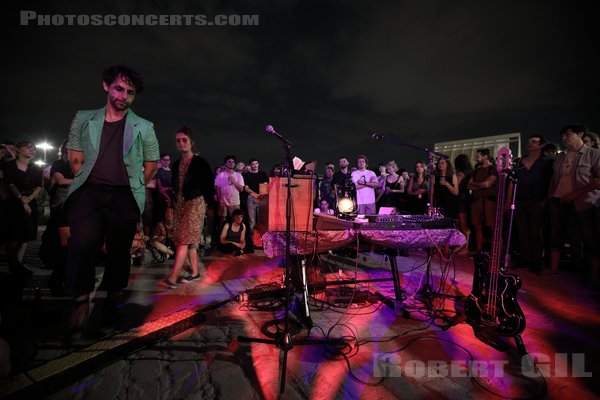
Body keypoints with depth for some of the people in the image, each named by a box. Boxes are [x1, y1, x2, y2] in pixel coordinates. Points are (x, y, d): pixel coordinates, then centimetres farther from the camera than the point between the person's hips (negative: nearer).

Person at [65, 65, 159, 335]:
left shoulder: (144, 128, 11)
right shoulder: (84, 120, 15)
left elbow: (151, 165, 15)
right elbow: (75, 159, 18)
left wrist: (133, 187, 11)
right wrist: (85, 183, 12)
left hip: (125, 197, 0)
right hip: (88, 192, 1)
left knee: (119, 250, 4)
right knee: (83, 244, -18)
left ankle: (111, 303, 21)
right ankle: (81, 303, -4)